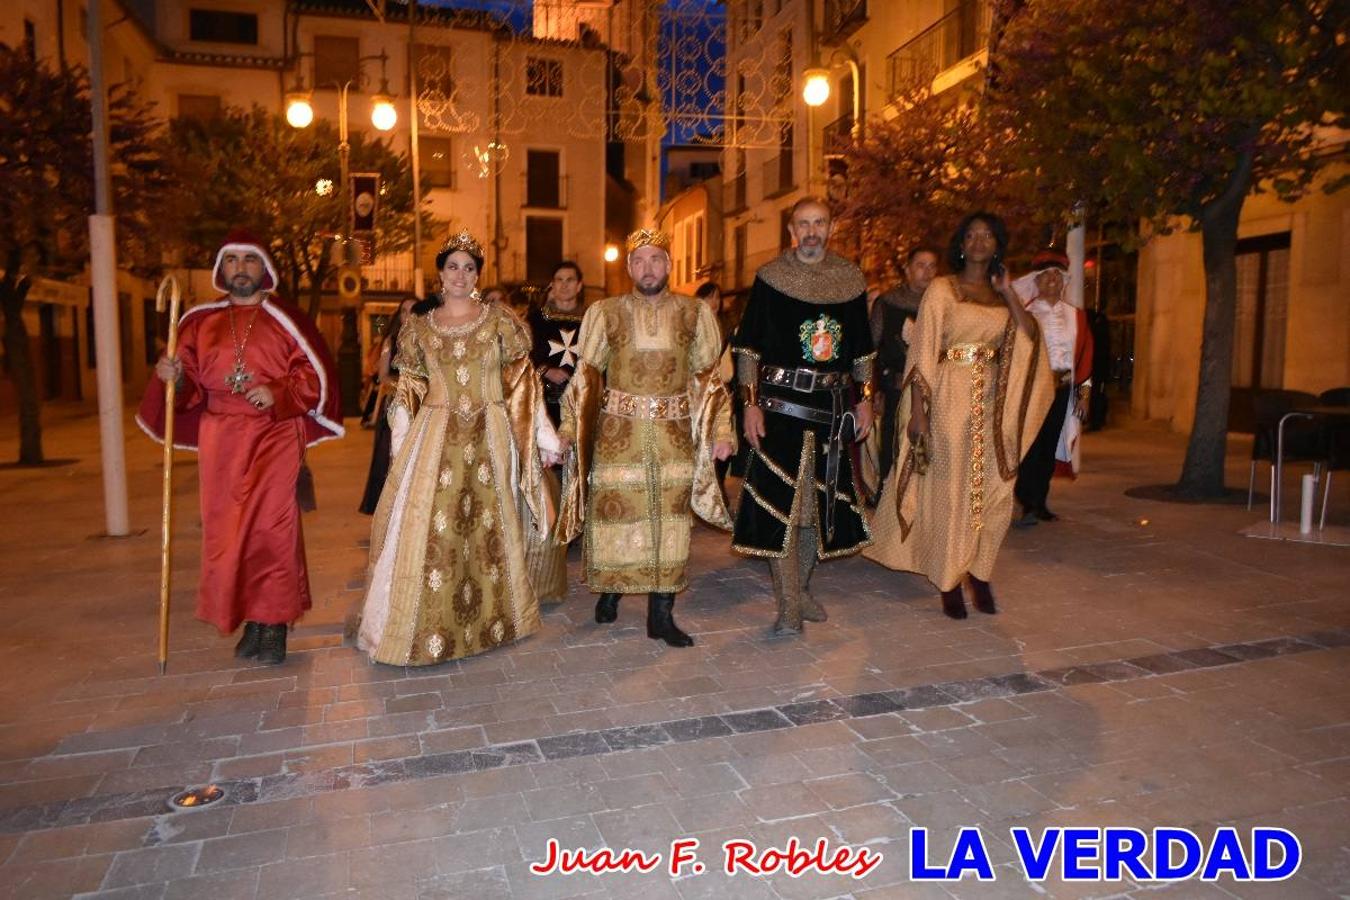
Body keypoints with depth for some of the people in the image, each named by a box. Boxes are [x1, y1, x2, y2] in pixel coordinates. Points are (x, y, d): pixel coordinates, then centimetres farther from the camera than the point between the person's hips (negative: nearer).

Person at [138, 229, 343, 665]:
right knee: (228, 531, 4)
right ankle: (252, 619, 16)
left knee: (272, 528, -6)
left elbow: (315, 373, -3)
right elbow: (191, 389, 12)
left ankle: (274, 626, 2)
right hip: (221, 440, 4)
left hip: (274, 437, -3)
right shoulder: (200, 322, 12)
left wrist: (278, 392, -17)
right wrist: (174, 378, -9)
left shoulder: (284, 318, 3)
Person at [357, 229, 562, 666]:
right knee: (430, 527, -2)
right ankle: (431, 627, 10)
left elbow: (521, 380, 3)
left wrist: (543, 434, 1)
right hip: (436, 435, 1)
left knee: (489, 523, 7)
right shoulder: (419, 325, 7)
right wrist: (401, 444, 2)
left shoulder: (499, 319, 3)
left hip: (490, 435, 0)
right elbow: (408, 389, 9)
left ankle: (490, 616, 23)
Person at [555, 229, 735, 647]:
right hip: (618, 430, -1)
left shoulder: (694, 313, 5)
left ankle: (661, 614, 13)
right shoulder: (605, 312, 2)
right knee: (613, 507, 2)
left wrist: (720, 429, 0)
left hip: (675, 432, 1)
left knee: (670, 513, 3)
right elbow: (587, 374, 3)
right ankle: (609, 592, 27)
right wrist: (567, 428, -4)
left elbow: (708, 376, 7)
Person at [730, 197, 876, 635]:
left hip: (834, 405, 4)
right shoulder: (770, 278, -1)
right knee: (781, 500, -5)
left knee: (822, 499, 11)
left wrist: (864, 398, 10)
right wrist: (751, 403, -10)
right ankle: (789, 604, 3)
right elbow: (748, 346, -3)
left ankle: (801, 587, 28)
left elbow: (861, 348, 15)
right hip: (782, 403, -4)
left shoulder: (850, 279, 9)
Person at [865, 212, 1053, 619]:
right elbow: (923, 352, -5)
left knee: (993, 492, 5)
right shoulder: (941, 289, 1)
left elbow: (1031, 338, -2)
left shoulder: (1002, 295, 13)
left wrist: (1008, 292, -4)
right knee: (950, 490, 0)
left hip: (992, 403, 4)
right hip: (951, 400, -4)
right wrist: (918, 410, -12)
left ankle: (979, 573, 21)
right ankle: (949, 581, 11)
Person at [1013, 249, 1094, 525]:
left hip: (1062, 389, 4)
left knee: (1049, 447, 9)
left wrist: (1084, 391, 6)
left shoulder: (1075, 315, 12)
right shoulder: (1024, 313, -1)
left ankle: (1040, 502, 18)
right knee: (1030, 446, -9)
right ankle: (1029, 506, -8)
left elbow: (1084, 354, 11)